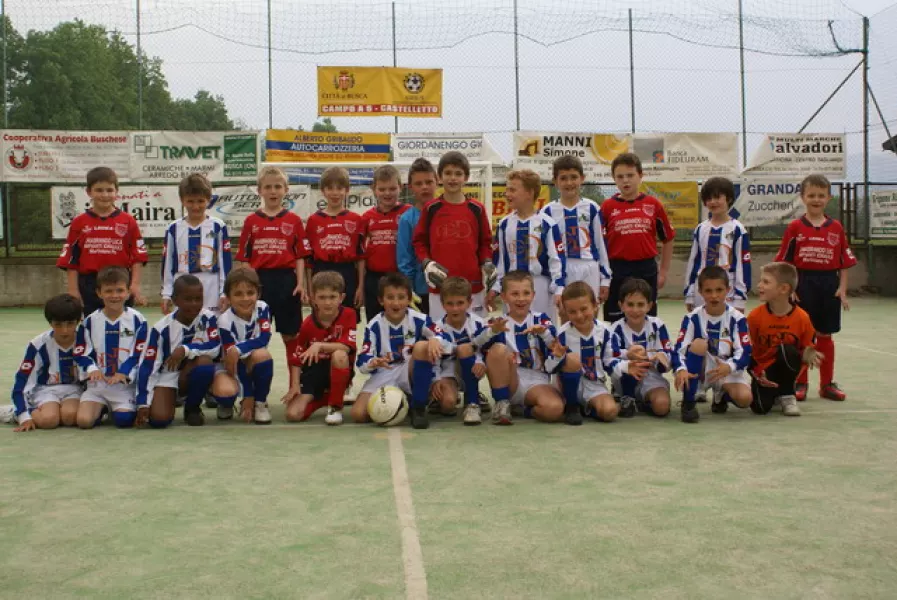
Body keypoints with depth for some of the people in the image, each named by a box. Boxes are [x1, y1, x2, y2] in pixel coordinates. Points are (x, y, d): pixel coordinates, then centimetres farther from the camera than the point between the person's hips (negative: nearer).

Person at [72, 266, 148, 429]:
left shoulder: (137, 320, -2)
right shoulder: (89, 321, 4)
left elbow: (141, 353, -5)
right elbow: (80, 352, 3)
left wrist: (123, 373, -19)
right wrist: (92, 369, -17)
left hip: (126, 383, -2)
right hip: (97, 383, 2)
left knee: (124, 419, -22)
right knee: (84, 420, -18)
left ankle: (114, 409, 14)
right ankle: (102, 408, 16)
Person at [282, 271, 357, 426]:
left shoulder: (348, 315, -9)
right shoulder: (307, 324, -6)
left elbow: (346, 347, -20)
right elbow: (296, 358, -2)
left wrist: (320, 345, -31)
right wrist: (295, 386, -14)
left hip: (339, 373, -1)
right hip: (313, 373, 2)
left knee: (339, 355, -38)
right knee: (293, 414, -19)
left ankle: (336, 406, -17)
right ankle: (322, 398, 16)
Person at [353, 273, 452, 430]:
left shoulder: (419, 320, -8)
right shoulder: (374, 326, -5)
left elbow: (445, 338, -14)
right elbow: (362, 361, -9)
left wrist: (435, 340, -39)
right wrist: (373, 363, -34)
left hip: (413, 375, -1)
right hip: (385, 376, 1)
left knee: (422, 346, -32)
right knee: (358, 414, -21)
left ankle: (418, 408, -20)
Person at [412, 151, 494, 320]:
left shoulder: (477, 209, 3)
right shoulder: (431, 209, 2)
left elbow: (485, 242, 12)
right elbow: (419, 241, 9)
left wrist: (487, 263, -4)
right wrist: (426, 263, -6)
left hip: (473, 286, 1)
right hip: (440, 286, 0)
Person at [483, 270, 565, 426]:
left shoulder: (541, 320, 8)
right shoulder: (498, 323, 6)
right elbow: (486, 352, -12)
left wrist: (544, 333, -25)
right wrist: (493, 332, -30)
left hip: (537, 382, 0)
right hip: (508, 382, 0)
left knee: (555, 408, -33)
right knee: (498, 349, -28)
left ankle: (527, 408, 2)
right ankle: (502, 403, -15)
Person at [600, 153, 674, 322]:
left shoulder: (653, 205, 2)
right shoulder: (607, 207, -1)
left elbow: (667, 240, 10)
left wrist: (663, 272, 8)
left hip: (646, 270, 1)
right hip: (617, 271, -1)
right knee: (615, 322, 6)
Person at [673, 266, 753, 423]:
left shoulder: (737, 319, -7)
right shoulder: (693, 317, -7)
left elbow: (745, 353, -13)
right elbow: (679, 350, -14)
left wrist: (729, 367, -35)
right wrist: (681, 369, -36)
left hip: (727, 371, 1)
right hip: (700, 370, 0)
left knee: (745, 399, -27)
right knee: (699, 343, -31)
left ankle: (721, 395, 13)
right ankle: (688, 403, -23)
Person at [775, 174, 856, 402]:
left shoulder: (836, 227, 3)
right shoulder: (795, 227, -2)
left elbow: (844, 262, 5)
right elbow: (784, 262, -1)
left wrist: (842, 289, -2)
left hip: (829, 285, 2)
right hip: (802, 284, -2)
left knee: (825, 335, 10)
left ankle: (827, 384, 20)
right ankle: (800, 383, 15)